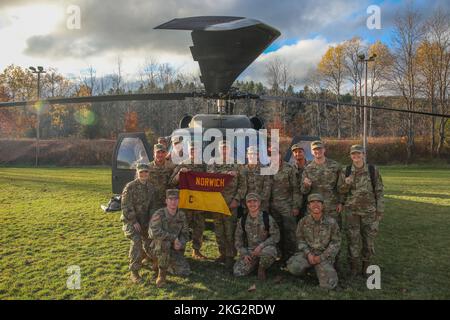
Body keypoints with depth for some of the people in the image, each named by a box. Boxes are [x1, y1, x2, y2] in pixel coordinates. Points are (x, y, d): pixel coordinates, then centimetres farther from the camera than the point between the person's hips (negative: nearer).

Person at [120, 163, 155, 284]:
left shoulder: (150, 187, 3)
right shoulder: (130, 186, -16)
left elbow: (152, 205, 10)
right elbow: (126, 206, -18)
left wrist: (150, 219, 2)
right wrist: (134, 222, -20)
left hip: (144, 220, 6)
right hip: (130, 220, -6)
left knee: (148, 241, 13)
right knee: (136, 240, -25)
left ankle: (140, 258, 45)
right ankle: (134, 272, -18)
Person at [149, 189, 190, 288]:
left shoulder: (182, 215, -3)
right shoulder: (159, 214, -20)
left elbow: (185, 234, 5)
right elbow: (154, 231, -35)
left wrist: (180, 243, -18)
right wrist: (173, 238, -30)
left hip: (173, 250, 5)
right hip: (158, 249, -5)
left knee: (185, 272, -10)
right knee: (165, 243, -39)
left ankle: (165, 265, 19)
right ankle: (161, 274, -18)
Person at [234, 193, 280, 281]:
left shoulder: (267, 218, -7)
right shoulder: (243, 220, 2)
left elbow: (275, 236, -7)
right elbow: (238, 239, 10)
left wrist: (261, 245, -20)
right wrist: (244, 253, -3)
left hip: (265, 248, -3)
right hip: (249, 250, 3)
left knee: (268, 252, -39)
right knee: (237, 272, -15)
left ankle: (262, 268, -4)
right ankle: (255, 264, 17)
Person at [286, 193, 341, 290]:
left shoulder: (331, 222, -7)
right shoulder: (303, 221, -3)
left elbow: (336, 242, -3)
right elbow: (300, 239, 3)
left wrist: (321, 257, -11)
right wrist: (308, 254, -14)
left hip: (324, 255, -1)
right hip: (307, 253, 1)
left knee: (328, 285, -20)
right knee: (294, 267, -29)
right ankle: (307, 267, 8)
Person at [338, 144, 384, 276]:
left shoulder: (373, 170, -3)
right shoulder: (346, 172, 0)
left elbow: (379, 191, 1)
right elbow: (342, 192, 5)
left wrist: (380, 210, -3)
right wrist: (346, 184, -16)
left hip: (369, 210, 0)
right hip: (352, 210, 1)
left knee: (369, 238, 7)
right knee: (353, 238, 4)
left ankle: (366, 266, 24)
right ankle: (354, 267, 18)